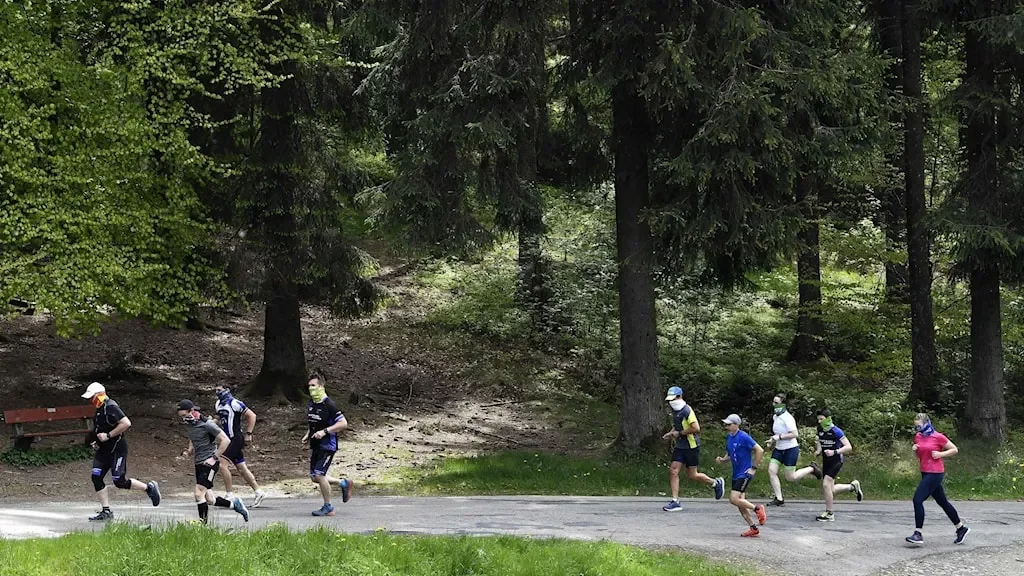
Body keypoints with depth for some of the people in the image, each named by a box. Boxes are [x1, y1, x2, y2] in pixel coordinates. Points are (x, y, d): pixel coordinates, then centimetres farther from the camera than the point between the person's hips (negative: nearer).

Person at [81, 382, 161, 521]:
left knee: (120, 482, -7)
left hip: (117, 449, -9)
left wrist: (108, 435, -24)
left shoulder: (111, 407, -18)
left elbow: (126, 423, -28)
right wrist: (96, 441, 12)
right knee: (96, 477, -2)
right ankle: (106, 511, 3)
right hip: (103, 450, 9)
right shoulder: (99, 409, 12)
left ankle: (149, 488, 14)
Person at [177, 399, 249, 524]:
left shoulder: (206, 424, -15)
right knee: (209, 499, 6)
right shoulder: (188, 425, 8)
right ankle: (234, 504, 26)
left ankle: (203, 522, -6)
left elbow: (225, 440, -14)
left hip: (209, 463, -8)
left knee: (199, 494, -15)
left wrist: (215, 458, -17)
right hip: (199, 464, 8)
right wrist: (189, 451, 7)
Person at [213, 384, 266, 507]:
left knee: (223, 464, -15)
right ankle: (258, 492, 15)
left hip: (236, 439, -9)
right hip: (228, 439, 9)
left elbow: (252, 415, -14)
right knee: (241, 468, 10)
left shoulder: (234, 403, -15)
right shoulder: (219, 404, 12)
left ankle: (229, 495, -10)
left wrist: (248, 434, -15)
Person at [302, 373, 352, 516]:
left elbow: (343, 424, -19)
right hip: (316, 446, 9)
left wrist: (324, 431, -24)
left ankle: (328, 507, 1)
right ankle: (343, 483, 29)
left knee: (319, 475, -13)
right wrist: (307, 436, 10)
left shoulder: (329, 405, -16)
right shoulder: (311, 404, 9)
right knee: (314, 477, 9)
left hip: (328, 445, -9)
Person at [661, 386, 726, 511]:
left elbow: (696, 428, -27)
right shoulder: (675, 411, 10)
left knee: (692, 475, 0)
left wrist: (679, 433, -19)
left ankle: (716, 483, 24)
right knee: (673, 471, -4)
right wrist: (671, 433, 9)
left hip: (691, 446, -8)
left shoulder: (687, 410, -18)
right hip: (680, 446, 8)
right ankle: (675, 502, -3)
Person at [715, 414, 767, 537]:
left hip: (745, 473, -9)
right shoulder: (729, 438, 9)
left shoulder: (743, 437, -15)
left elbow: (760, 450, -15)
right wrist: (722, 459, -1)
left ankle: (757, 508, 0)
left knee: (734, 499, -18)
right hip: (736, 474, 9)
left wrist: (754, 468, -13)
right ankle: (754, 529, 14)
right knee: (740, 502, 7)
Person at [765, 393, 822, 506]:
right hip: (779, 449, 8)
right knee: (771, 471, -7)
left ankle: (811, 469, 22)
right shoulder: (775, 417, 8)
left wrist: (779, 437, -26)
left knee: (790, 478, -2)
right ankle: (779, 499, -3)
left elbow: (795, 434, -24)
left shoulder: (787, 418, -19)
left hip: (790, 449, -8)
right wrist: (772, 440, 10)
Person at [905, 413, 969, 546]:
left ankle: (918, 534, -14)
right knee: (943, 502, 15)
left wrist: (940, 454, -15)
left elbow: (954, 450, -2)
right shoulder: (918, 437, 9)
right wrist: (915, 450, 1)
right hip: (925, 473, 8)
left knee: (918, 499, -16)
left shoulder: (938, 437, -10)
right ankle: (961, 528, 28)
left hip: (935, 473, -8)